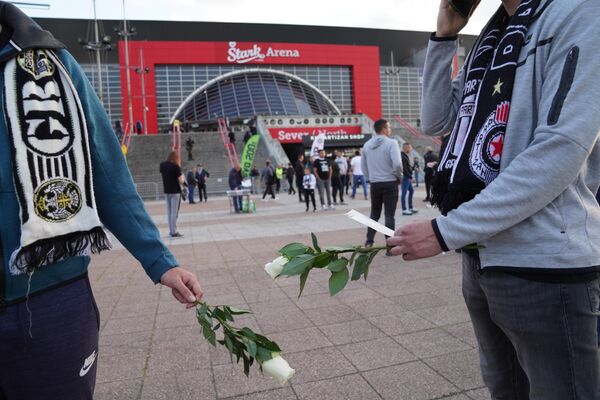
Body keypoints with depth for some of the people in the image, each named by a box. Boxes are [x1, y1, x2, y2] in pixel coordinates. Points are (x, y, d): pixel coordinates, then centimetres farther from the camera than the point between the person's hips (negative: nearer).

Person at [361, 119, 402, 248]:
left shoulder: (367, 145, 8)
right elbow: (397, 163, -18)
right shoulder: (391, 143, -9)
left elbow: (363, 166, 12)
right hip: (390, 183, -5)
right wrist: (399, 176, -2)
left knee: (374, 214, 16)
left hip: (374, 184, 5)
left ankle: (369, 242, 15)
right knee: (389, 215, 1)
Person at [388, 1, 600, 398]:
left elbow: (559, 154, -20)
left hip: (542, 263, -8)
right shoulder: (492, 35, 16)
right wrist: (444, 37, 6)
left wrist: (445, 231, -20)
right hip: (482, 254, 8)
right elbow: (436, 120, 15)